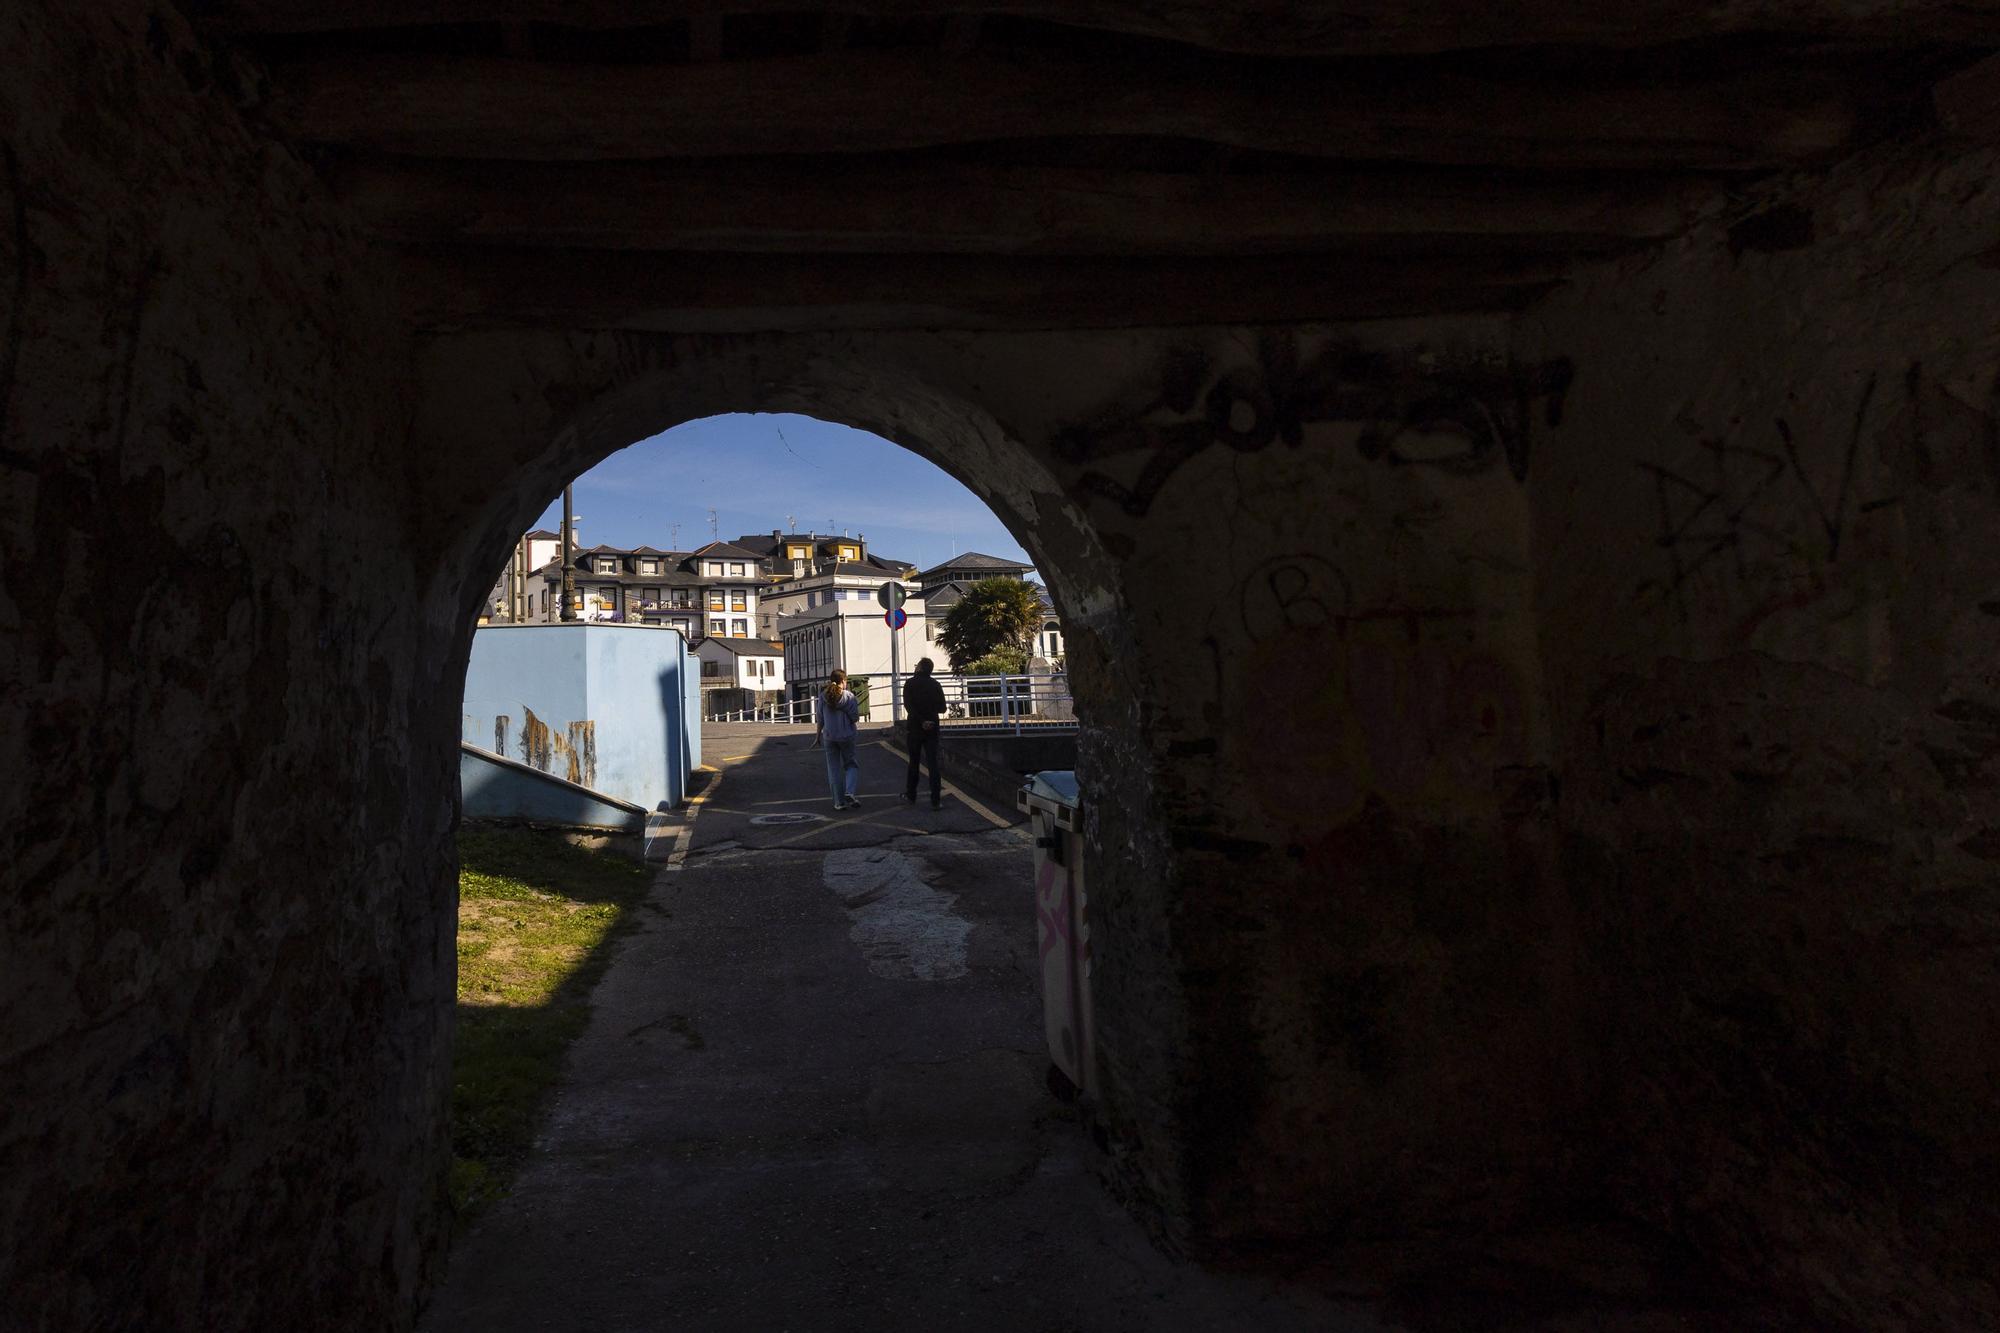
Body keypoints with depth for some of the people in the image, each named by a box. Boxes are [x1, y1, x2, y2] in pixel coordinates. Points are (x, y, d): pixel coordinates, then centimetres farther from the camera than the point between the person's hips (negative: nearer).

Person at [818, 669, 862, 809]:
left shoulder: (823, 697, -1)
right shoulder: (849, 696, -8)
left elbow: (820, 719, 3)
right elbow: (855, 718, -11)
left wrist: (818, 735, 15)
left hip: (829, 737, 2)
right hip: (846, 736, -2)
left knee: (834, 769, 8)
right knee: (851, 765, 12)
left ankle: (839, 801, 7)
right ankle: (849, 792, -10)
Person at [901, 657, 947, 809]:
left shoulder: (910, 683, -4)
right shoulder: (935, 684, 3)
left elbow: (908, 706, -15)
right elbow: (942, 708, 5)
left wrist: (922, 721, -16)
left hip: (914, 727, -1)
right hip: (932, 728, 1)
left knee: (913, 762, 13)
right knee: (933, 763, -1)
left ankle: (911, 795, 24)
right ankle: (936, 800, -7)